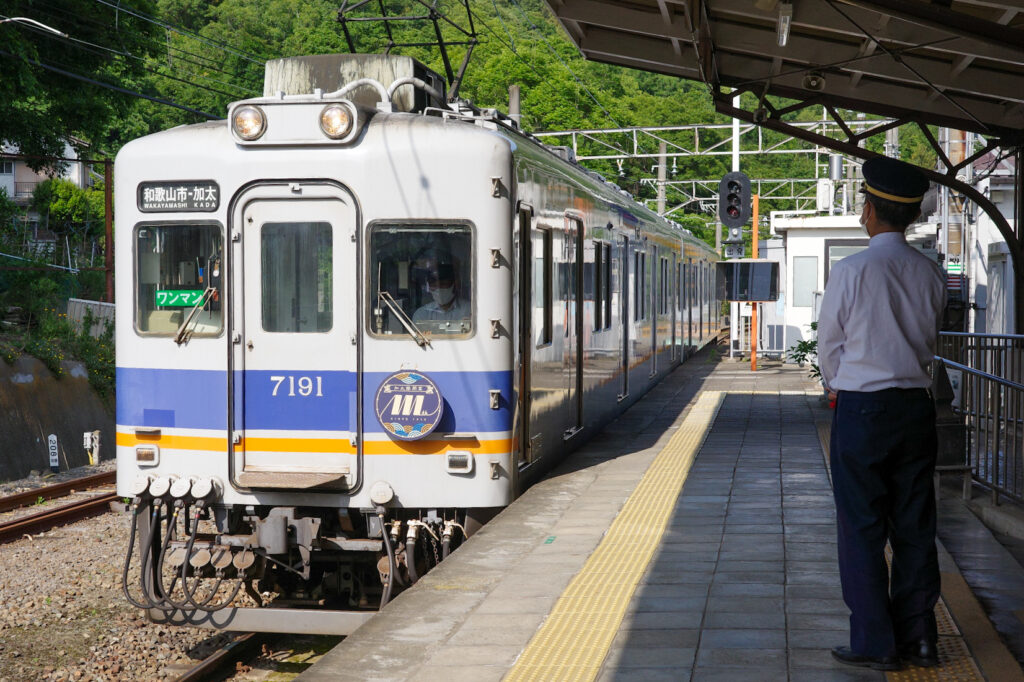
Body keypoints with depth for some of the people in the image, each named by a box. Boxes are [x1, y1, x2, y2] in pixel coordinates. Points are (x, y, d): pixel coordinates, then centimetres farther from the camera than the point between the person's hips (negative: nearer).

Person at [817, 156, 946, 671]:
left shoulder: (851, 271, -12)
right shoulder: (930, 274, 2)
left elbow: (828, 345, -3)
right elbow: (929, 343, 12)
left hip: (861, 408, -5)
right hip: (916, 406, 5)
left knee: (862, 529, 3)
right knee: (914, 527, 11)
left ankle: (875, 643, 7)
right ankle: (918, 637, 18)